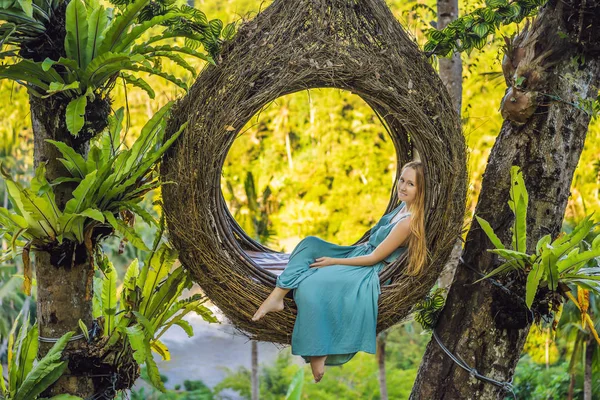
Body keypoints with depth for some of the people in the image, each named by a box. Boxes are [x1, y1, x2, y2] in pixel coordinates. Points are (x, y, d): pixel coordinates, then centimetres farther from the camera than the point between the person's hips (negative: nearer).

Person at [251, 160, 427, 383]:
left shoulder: (408, 222, -23)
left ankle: (317, 356, -19)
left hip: (367, 271, -10)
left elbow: (374, 257, -19)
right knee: (309, 244, 5)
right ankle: (277, 296, -8)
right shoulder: (403, 207, 4)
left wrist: (333, 261, -12)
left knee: (311, 285, -25)